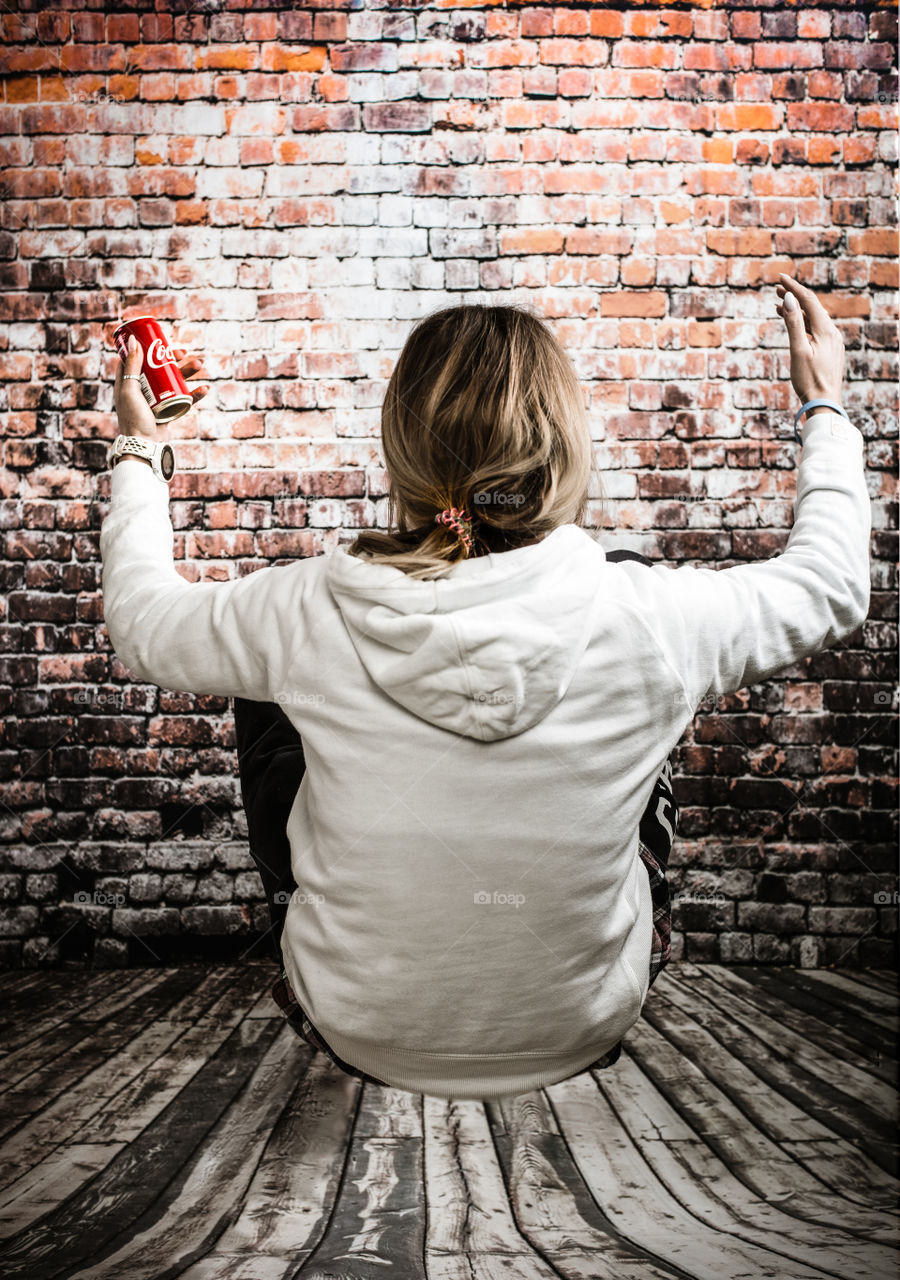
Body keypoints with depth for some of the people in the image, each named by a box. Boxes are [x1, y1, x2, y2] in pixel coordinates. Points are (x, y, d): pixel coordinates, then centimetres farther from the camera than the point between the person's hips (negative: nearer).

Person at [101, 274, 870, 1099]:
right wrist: (824, 409, 12)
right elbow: (831, 585, -2)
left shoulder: (307, 614, -24)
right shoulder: (646, 616, -24)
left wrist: (139, 450, 15)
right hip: (580, 1036, 1)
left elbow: (140, 616, -1)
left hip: (361, 1035, 0)